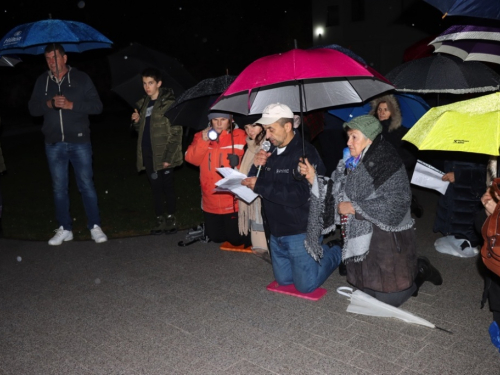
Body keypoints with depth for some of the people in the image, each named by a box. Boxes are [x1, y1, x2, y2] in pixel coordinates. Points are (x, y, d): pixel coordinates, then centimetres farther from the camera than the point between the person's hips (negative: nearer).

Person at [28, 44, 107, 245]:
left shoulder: (81, 78, -1)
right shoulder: (42, 81, 8)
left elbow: (97, 106, -6)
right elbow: (33, 108, 6)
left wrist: (71, 104, -17)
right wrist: (49, 103, -13)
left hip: (79, 142, -3)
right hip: (54, 144, 3)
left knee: (86, 185, 1)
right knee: (59, 188, 9)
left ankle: (95, 227, 12)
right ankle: (65, 229, 20)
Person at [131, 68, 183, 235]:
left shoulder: (169, 103, -7)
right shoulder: (142, 104, 13)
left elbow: (176, 132, -10)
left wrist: (169, 156, -15)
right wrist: (137, 121, -1)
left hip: (164, 154, -6)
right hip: (148, 155, 6)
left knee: (167, 187, 3)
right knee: (156, 188, 10)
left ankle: (171, 220, 15)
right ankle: (160, 221, 19)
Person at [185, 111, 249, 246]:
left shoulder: (240, 136, -7)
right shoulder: (201, 136, 5)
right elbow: (191, 159, -7)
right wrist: (203, 141, -19)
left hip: (234, 201, -4)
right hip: (211, 202, 4)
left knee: (236, 239, 5)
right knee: (215, 237, 18)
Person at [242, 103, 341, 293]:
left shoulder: (305, 153, -18)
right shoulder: (271, 153, 5)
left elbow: (300, 194, -29)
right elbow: (254, 184, 8)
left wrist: (260, 185, -28)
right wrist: (257, 167, -13)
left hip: (301, 232, -7)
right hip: (277, 233, 8)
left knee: (305, 285, 1)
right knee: (283, 280, 18)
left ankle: (335, 253, 24)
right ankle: (318, 250, 35)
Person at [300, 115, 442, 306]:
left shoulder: (388, 164, -17)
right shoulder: (351, 163, 4)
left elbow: (394, 204, -23)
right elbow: (337, 192, 2)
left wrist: (354, 208, -19)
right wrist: (314, 178, -11)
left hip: (387, 238, -7)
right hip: (361, 236, 7)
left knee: (388, 298, -1)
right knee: (366, 290, 18)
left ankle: (420, 269, 24)